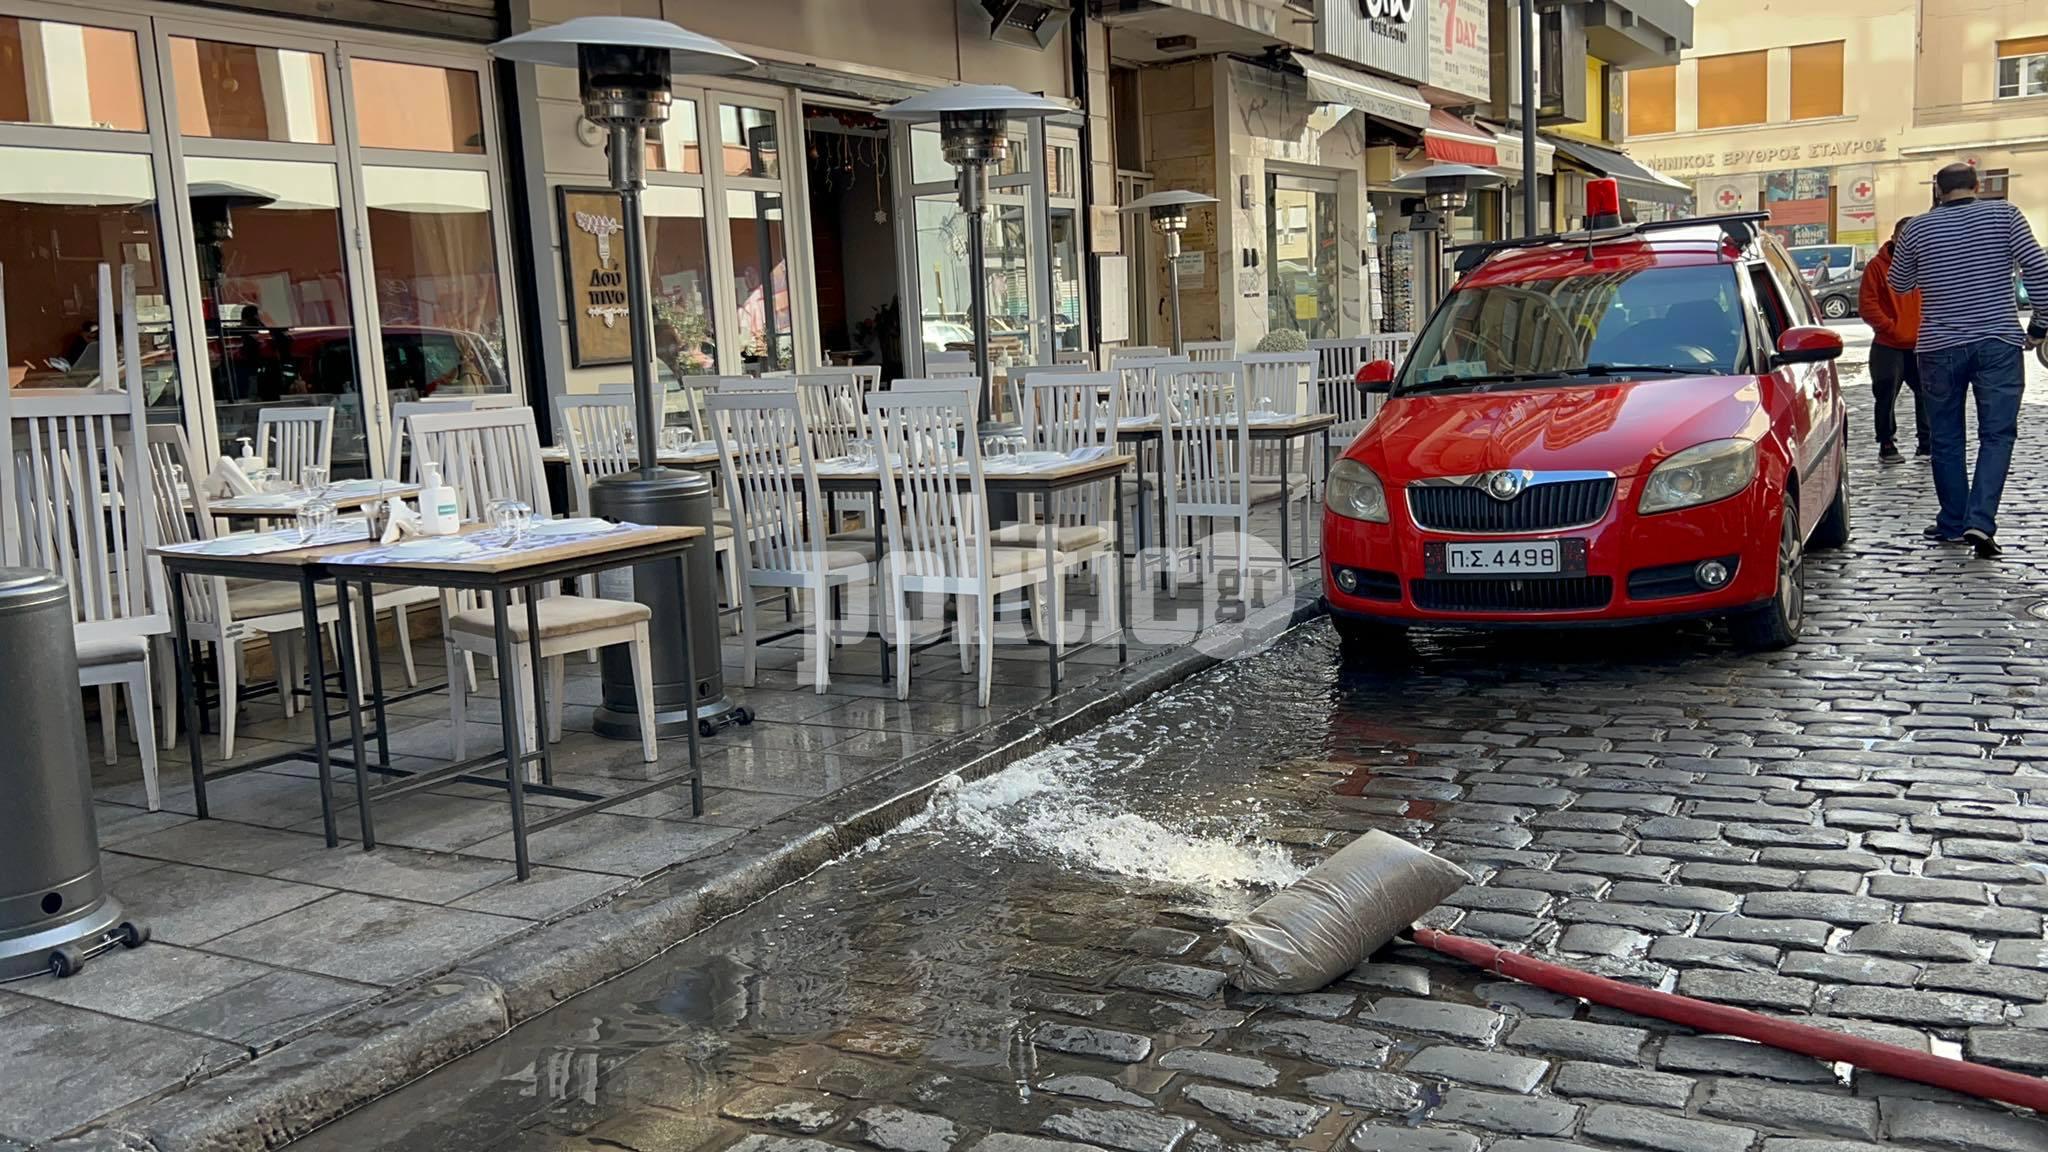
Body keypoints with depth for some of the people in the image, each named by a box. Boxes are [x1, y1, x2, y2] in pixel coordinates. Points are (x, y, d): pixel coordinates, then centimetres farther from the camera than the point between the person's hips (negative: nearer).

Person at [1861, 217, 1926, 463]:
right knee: (1886, 396, 0)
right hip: (1888, 346, -3)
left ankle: (1926, 442, 14)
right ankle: (1887, 445, 11)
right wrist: (1890, 327, -11)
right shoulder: (1878, 265, -4)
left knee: (1927, 393, 3)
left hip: (1920, 345, 3)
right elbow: (1867, 304, -6)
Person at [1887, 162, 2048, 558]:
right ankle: (1980, 521, -11)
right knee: (1997, 435, 3)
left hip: (1940, 348, 1)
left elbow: (1898, 284, 16)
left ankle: (1953, 524, 17)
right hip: (1999, 344, -1)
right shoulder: (2003, 214, -1)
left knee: (1946, 439, 12)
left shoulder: (1917, 229, 1)